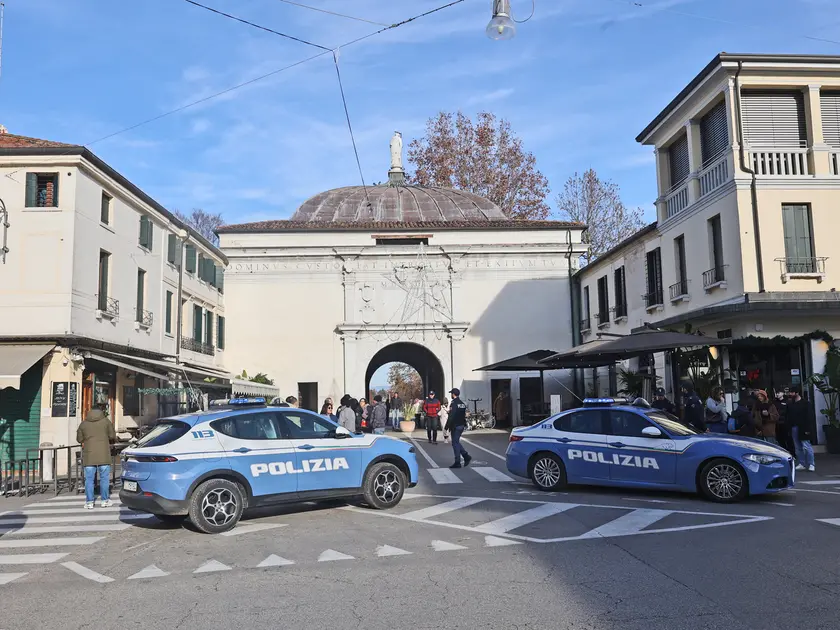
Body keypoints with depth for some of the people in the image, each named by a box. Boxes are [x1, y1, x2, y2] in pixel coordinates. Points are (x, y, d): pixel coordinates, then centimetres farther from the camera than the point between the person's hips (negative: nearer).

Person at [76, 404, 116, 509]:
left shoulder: (84, 423, 8)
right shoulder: (106, 421, 2)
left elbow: (79, 439, 11)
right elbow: (112, 436, 1)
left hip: (89, 455, 2)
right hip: (103, 454, -2)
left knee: (89, 479, 5)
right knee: (104, 478, 5)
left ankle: (89, 502, 6)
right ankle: (105, 500, 8)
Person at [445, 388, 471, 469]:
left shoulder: (453, 404, -16)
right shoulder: (463, 403, 11)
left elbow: (451, 417, -20)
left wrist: (446, 427, -16)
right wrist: (465, 424, 20)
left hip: (455, 426, -8)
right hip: (461, 426, 8)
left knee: (455, 443, -1)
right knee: (456, 442, 19)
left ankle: (457, 463, 1)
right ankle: (466, 456, 11)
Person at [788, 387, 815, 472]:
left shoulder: (804, 404, -6)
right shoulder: (790, 404, 11)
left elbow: (807, 417, -10)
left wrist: (807, 429, -16)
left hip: (802, 429, -6)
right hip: (794, 428, 6)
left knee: (806, 446, -6)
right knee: (798, 447, 9)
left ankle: (811, 464, 0)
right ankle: (801, 464, 14)